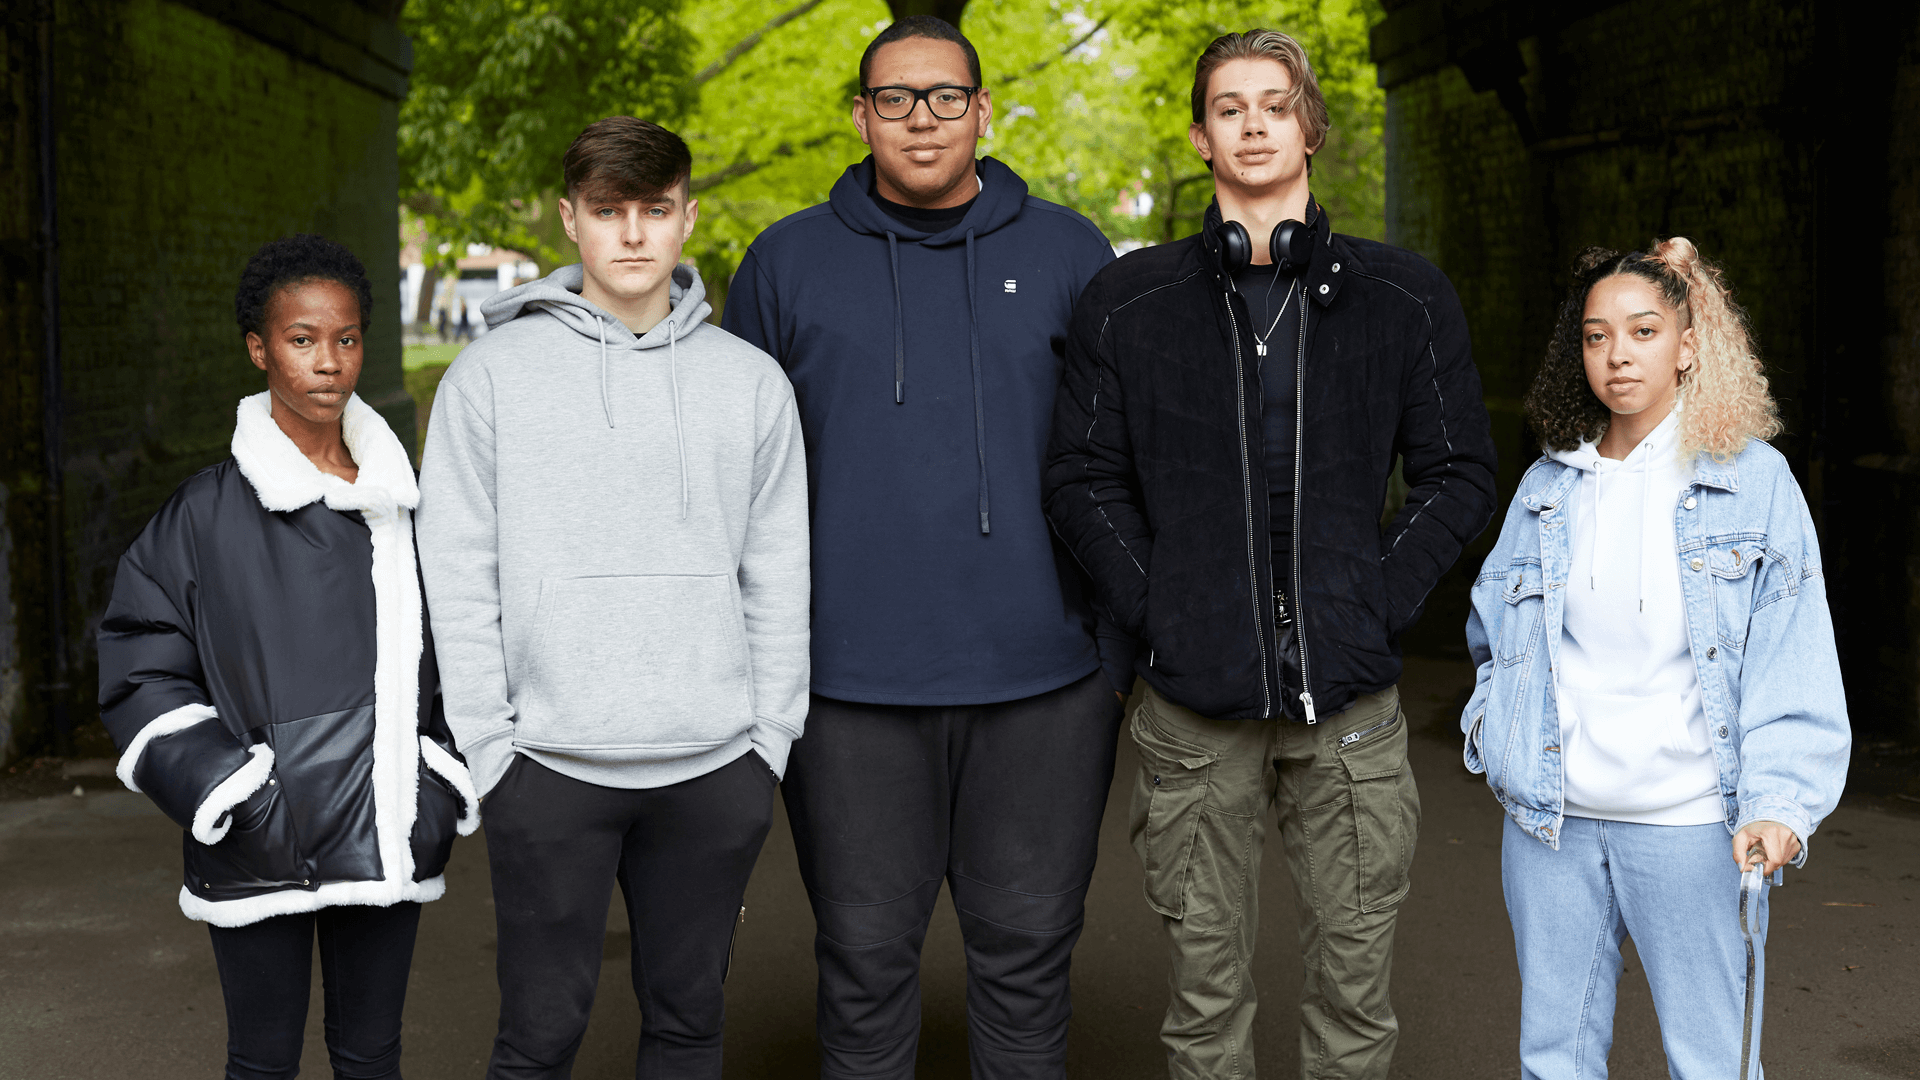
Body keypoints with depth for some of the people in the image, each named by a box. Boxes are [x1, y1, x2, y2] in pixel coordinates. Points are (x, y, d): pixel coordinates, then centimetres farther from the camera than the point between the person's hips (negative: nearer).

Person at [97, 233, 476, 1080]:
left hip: (386, 846, 3)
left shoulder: (401, 502, 7)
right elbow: (141, 672, -3)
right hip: (258, 854, -3)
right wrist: (227, 795, -12)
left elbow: (448, 655, 16)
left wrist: (446, 785, 5)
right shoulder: (209, 511, -5)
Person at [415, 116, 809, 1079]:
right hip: (550, 766, -2)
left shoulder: (750, 380, 7)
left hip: (715, 766, 2)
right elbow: (458, 578, -1)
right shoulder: (493, 374, 1)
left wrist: (771, 741, 2)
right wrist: (491, 746, -7)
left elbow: (777, 580, 8)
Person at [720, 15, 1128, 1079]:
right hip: (849, 688, 0)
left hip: (1043, 682, 0)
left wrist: (1124, 645, 4)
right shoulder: (787, 263, 7)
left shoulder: (1067, 252, 7)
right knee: (865, 961, 9)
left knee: (1026, 953, 10)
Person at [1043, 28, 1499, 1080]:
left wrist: (1381, 600, -4)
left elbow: (1458, 474, 7)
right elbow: (1081, 478, 6)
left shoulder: (1404, 297, 6)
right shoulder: (1127, 303, 5)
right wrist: (1154, 606, -5)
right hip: (1195, 697, 0)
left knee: (1354, 975, 8)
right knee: (1205, 975, 9)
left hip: (1350, 694, 1)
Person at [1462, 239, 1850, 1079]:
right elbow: (1494, 628, 22)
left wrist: (1780, 804, -18)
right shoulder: (1547, 485, 8)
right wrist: (1491, 721, 7)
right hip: (1549, 820, 4)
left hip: (1687, 825, -3)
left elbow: (1792, 666, -7)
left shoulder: (1754, 481, -3)